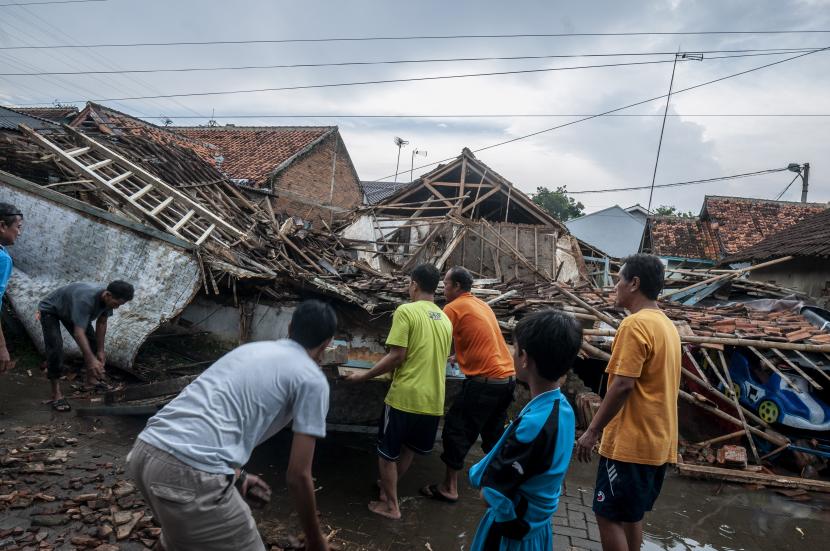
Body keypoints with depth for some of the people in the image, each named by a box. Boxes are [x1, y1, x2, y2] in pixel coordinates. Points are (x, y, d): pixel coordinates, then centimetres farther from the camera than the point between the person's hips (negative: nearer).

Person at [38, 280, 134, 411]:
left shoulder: (108, 299, -22)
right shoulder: (85, 300, -46)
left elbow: (101, 324, -8)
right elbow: (78, 332, -49)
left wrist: (100, 350, -6)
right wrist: (92, 360, -55)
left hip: (69, 309, 8)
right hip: (50, 310, -7)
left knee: (91, 342, 4)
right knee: (55, 348, -21)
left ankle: (91, 380, 19)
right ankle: (56, 394, -14)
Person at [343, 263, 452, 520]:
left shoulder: (406, 311, -11)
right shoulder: (445, 320, 9)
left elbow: (397, 356, -17)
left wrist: (364, 375, -5)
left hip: (404, 397, -6)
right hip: (433, 400, 6)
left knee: (387, 451, 14)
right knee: (408, 448, 26)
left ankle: (391, 505, 24)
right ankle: (389, 486, 43)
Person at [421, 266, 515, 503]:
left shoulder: (453, 308, -7)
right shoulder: (482, 305, 16)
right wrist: (458, 357, 35)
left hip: (485, 380, -8)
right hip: (508, 377, 8)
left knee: (456, 431, 4)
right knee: (493, 433, 22)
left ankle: (449, 488, 11)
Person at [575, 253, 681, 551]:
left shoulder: (635, 324, -17)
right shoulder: (667, 325, 12)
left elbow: (623, 385, -22)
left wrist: (592, 430, -15)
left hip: (630, 442, -9)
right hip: (658, 442, 9)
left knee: (608, 515, 1)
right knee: (632, 514, 19)